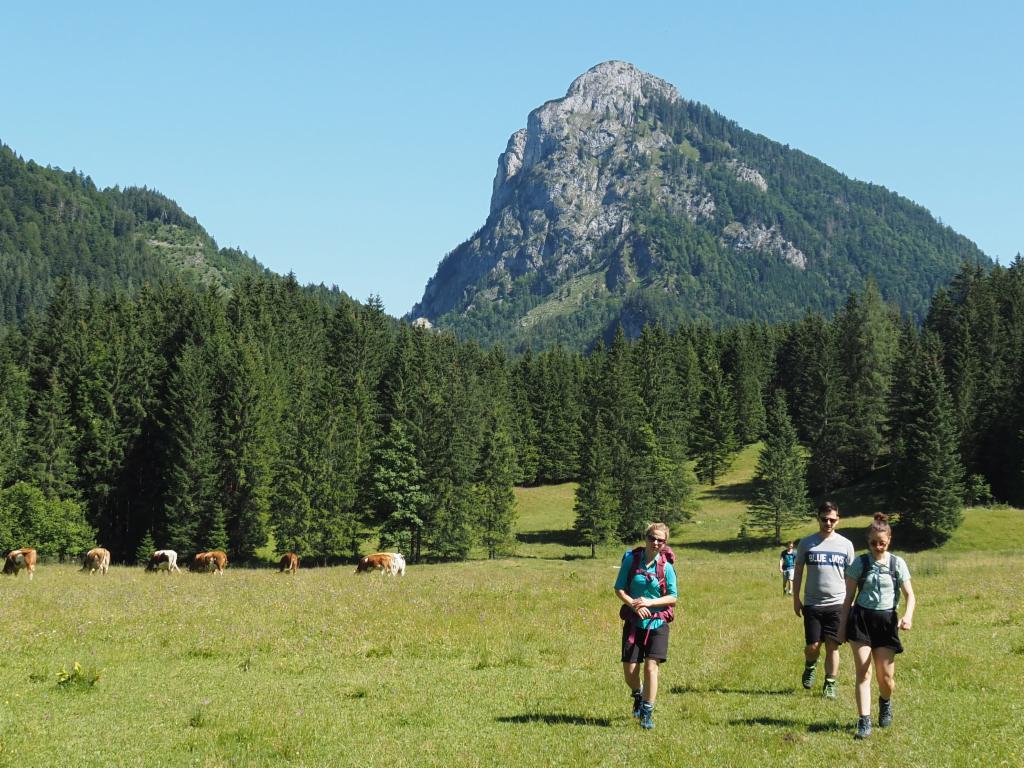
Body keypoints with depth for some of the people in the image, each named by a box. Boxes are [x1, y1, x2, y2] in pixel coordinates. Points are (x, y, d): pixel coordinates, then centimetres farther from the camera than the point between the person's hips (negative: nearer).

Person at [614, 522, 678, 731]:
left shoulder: (666, 566, -3)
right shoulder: (631, 559, -2)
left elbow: (673, 597, -2)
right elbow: (619, 588, 0)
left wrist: (650, 602, -17)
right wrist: (634, 604, -16)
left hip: (657, 623, -1)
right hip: (633, 622, 1)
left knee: (651, 667, -10)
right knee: (629, 670, 0)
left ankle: (647, 713, 2)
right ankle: (638, 695, 34)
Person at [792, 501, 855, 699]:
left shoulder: (845, 544, 5)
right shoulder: (806, 543, 3)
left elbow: (849, 576, 11)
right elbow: (798, 573, 9)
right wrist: (796, 599, 5)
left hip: (837, 603, 0)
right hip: (812, 603, 0)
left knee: (832, 645, 0)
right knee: (812, 645, -2)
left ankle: (830, 685, 10)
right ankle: (810, 667, 30)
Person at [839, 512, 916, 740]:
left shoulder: (898, 564, 3)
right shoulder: (859, 563, 2)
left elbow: (910, 595, 1)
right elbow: (849, 597, 6)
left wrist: (908, 615, -19)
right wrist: (843, 626, 4)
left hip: (886, 620, 1)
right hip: (861, 618, -1)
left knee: (886, 676, 2)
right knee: (863, 672, -8)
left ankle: (885, 703, 36)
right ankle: (864, 722, -9)